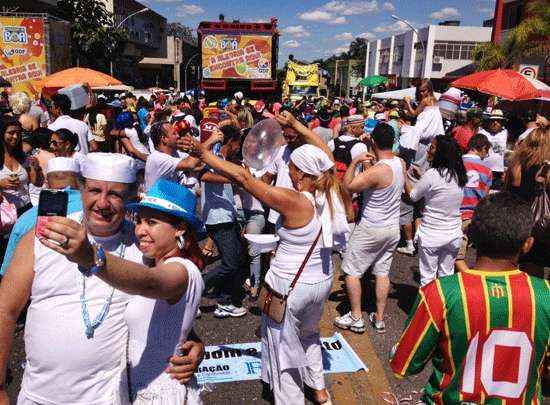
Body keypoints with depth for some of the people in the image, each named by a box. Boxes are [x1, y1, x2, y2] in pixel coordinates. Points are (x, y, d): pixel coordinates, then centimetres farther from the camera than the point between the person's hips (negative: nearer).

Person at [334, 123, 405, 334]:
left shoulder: (376, 171, -27)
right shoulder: (401, 163, -3)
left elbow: (347, 186, -21)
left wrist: (355, 161, -15)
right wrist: (371, 163, 12)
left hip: (371, 229, -7)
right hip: (393, 227, 7)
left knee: (351, 270, 7)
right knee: (382, 272, 15)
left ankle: (356, 318, 15)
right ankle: (379, 319, 24)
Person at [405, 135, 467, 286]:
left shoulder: (432, 174, -18)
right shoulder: (459, 175, 0)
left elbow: (412, 196, -5)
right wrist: (421, 176, 17)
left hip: (431, 235, -6)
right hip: (454, 234, 6)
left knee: (428, 278, 6)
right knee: (447, 276, 17)